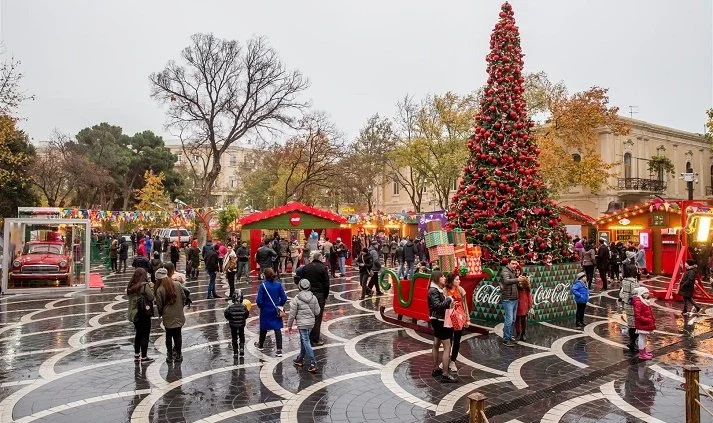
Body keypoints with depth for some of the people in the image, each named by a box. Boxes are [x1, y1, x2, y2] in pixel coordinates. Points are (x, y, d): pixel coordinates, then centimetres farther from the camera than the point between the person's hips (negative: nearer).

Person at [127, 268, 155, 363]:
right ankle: (144, 357, 7)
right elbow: (151, 297, -17)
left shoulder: (130, 286, 3)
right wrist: (151, 288, -3)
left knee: (138, 334, 20)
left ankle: (136, 355, 28)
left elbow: (129, 297, 10)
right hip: (143, 314, -7)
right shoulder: (145, 285, -18)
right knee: (145, 335, 3)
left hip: (133, 314, 7)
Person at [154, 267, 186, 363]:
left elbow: (159, 305, -5)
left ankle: (170, 356, 17)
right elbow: (183, 298, 4)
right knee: (178, 334, 11)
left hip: (168, 317, -2)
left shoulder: (159, 290, -12)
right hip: (179, 315, 2)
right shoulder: (178, 285, -3)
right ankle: (178, 355, 18)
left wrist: (160, 314, 14)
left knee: (169, 335, 11)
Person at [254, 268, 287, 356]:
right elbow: (284, 298, -6)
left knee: (264, 328, 19)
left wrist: (261, 306, 5)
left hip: (265, 310, -1)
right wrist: (280, 306, 10)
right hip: (276, 311, 2)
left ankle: (261, 345, 40)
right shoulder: (278, 284, -8)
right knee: (277, 329, 3)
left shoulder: (263, 285, -16)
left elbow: (259, 300, -16)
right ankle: (279, 350, -3)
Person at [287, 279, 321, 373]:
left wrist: (289, 325, 4)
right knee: (303, 341, 22)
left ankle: (313, 364, -9)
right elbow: (317, 312, 3)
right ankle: (300, 359, 35)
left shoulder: (296, 299, -13)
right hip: (311, 322, 6)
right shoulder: (313, 298, -1)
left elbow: (292, 314, -9)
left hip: (302, 323, -6)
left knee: (306, 342, -4)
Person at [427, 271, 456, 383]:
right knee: (447, 347, -9)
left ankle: (436, 369, 29)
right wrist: (449, 300, -19)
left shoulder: (438, 290, 11)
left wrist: (449, 302, -2)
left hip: (438, 320, 10)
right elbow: (437, 305, -28)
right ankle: (445, 375, -7)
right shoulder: (433, 291, -18)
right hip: (438, 320, -10)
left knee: (436, 345, 17)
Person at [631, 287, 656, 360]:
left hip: (646, 324, 10)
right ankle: (642, 354, 7)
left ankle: (644, 352, 31)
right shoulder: (638, 302, -22)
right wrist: (646, 320, -24)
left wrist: (652, 320, 12)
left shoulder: (645, 301, 11)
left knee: (644, 338, 19)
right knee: (642, 338, -1)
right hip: (641, 324, -10)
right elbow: (637, 315, -25)